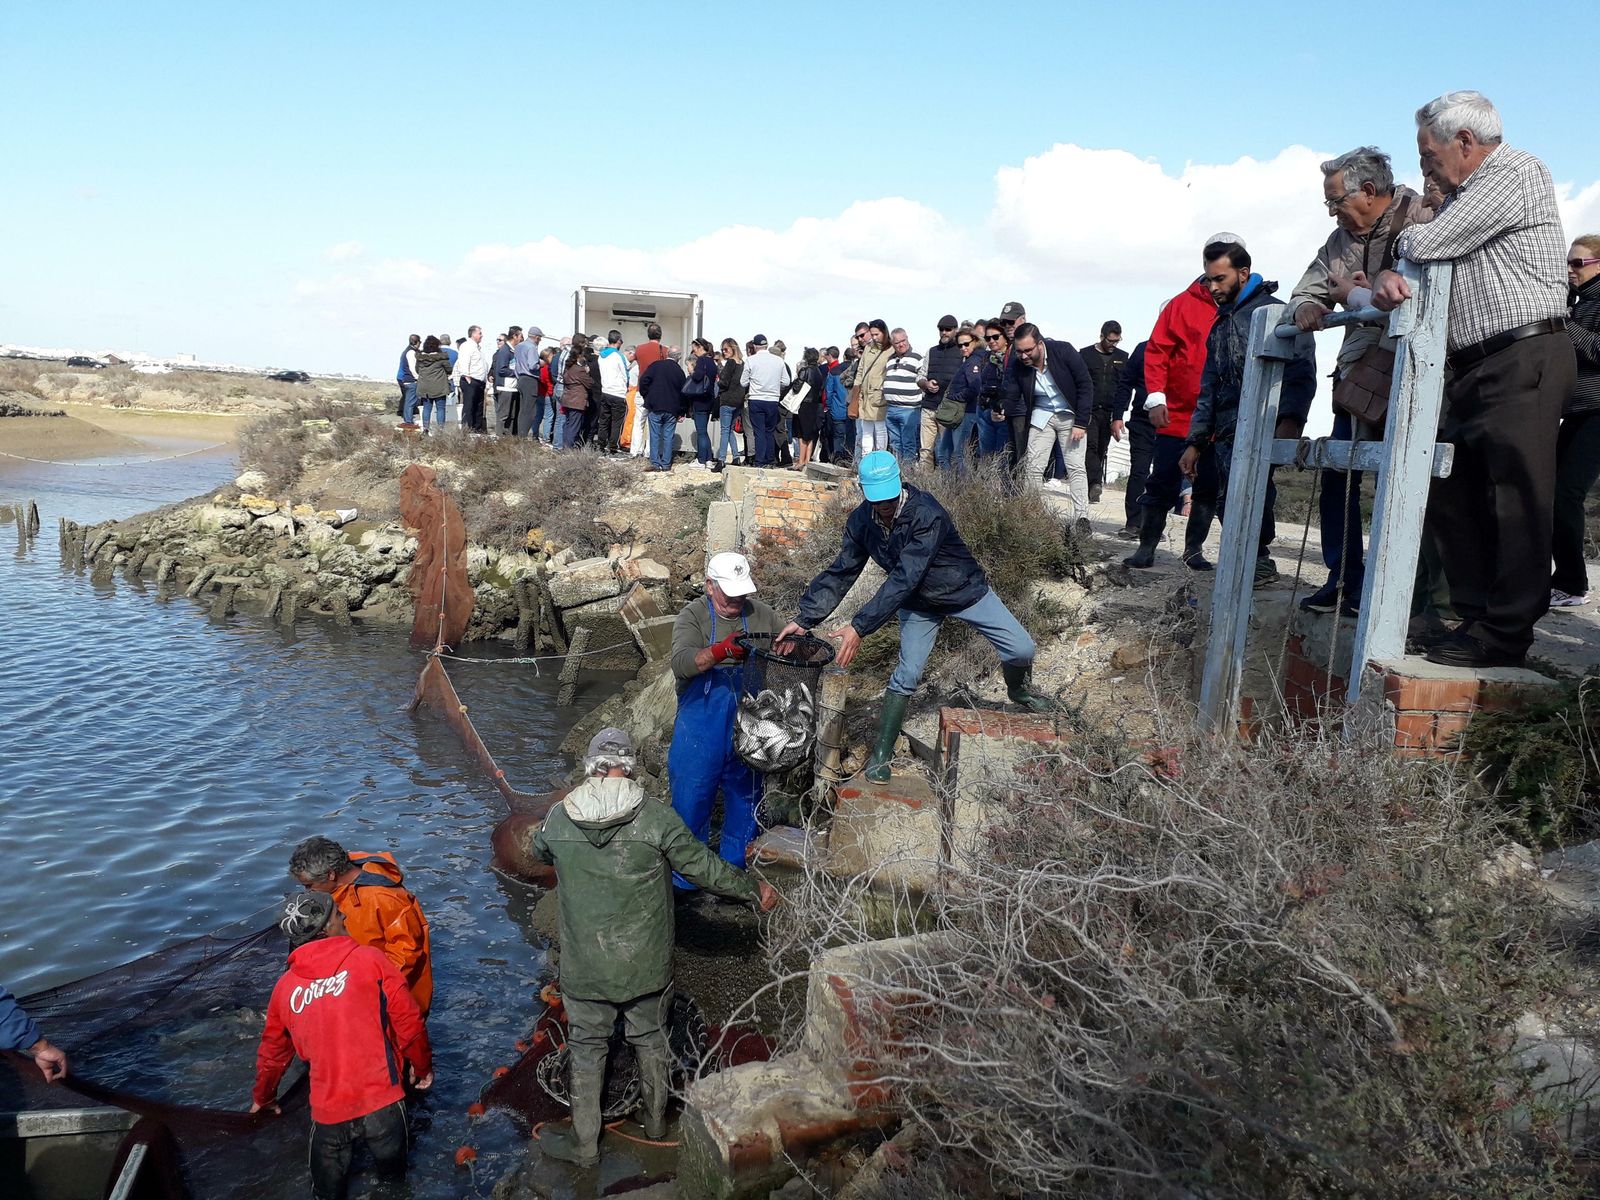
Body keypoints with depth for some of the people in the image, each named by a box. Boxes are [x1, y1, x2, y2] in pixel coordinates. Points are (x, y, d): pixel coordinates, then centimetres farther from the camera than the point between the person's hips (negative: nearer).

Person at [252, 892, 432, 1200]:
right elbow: (409, 1022, -7)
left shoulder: (285, 985, 5)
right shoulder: (369, 960, -7)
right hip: (382, 1102, -2)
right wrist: (422, 1065, 11)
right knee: (392, 1173, 23)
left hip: (328, 1111, 2)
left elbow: (273, 1050, 18)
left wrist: (262, 1097, 36)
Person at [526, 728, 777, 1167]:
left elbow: (536, 851, 13)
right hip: (646, 965, 0)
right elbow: (705, 868, -10)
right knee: (650, 1037, 22)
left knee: (586, 1047, 17)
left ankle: (584, 1143, 30)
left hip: (585, 967, 0)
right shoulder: (657, 818, -18)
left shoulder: (559, 818, -11)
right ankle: (656, 1121, 42)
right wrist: (754, 891, 7)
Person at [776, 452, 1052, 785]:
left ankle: (1018, 690, 34)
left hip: (965, 591, -3)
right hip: (919, 603, 3)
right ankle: (881, 755, 5)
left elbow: (904, 579, -41)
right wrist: (804, 618, -24)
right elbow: (840, 573, -12)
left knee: (1021, 649, 0)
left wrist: (860, 627, -46)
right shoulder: (861, 521, -18)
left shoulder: (926, 513, -37)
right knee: (907, 674, -6)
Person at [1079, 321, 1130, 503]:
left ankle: (1093, 487, 6)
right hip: (1089, 411, -3)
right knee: (1091, 447, -14)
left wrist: (1119, 416, -1)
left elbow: (1125, 387, 8)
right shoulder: (1086, 355, 4)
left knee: (1102, 451, 4)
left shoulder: (1122, 358, 12)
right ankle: (1095, 484, -22)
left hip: (1110, 413, 3)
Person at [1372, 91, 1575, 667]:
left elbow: (1429, 244, -15)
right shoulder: (1460, 196, 23)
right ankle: (1474, 615, 15)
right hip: (1467, 367, 10)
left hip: (1523, 359, -10)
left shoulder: (1518, 172, -6)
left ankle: (1504, 636, -6)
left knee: (1515, 500, -8)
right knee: (1451, 495, 8)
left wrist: (1405, 239, 8)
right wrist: (1388, 279, -5)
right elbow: (1422, 262, 18)